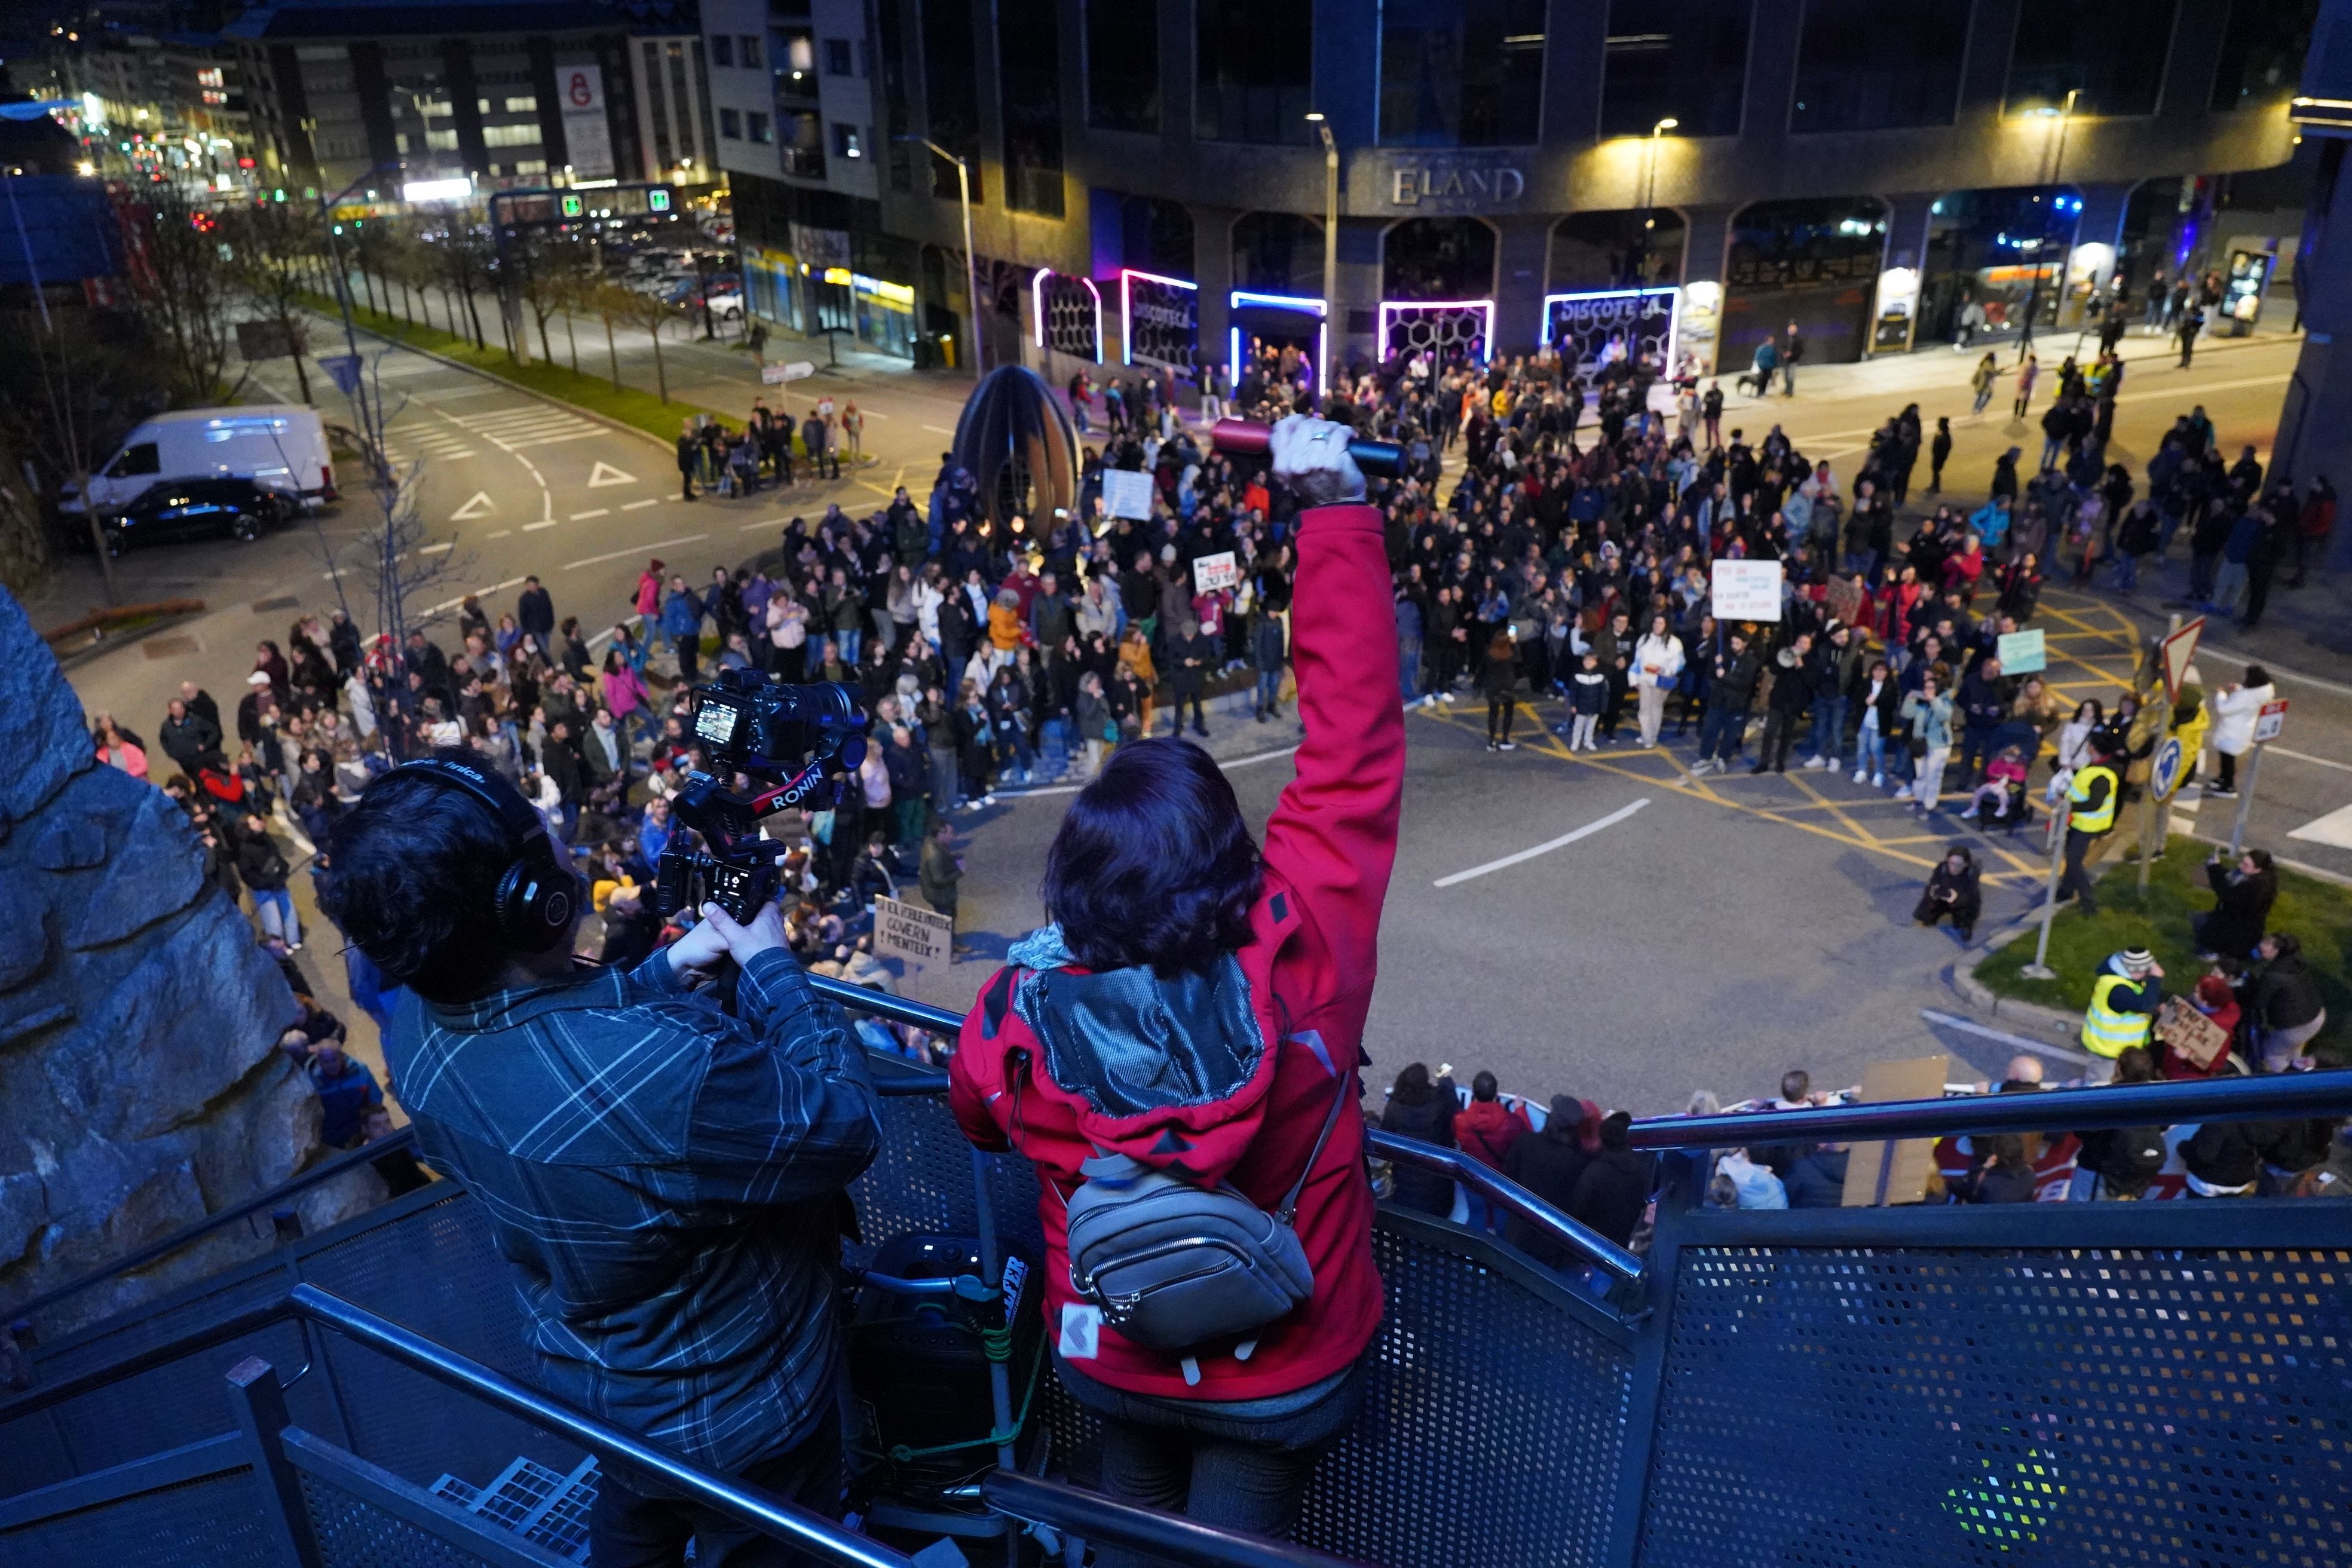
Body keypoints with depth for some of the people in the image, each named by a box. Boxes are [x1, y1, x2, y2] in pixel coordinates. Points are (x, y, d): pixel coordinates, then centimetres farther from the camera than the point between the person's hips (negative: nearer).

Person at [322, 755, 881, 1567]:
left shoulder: (414, 1033, -18)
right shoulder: (662, 1071, -44)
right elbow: (846, 1126, -27)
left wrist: (670, 968, -5)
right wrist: (773, 966, -18)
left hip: (586, 1380, 7)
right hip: (734, 1419, -6)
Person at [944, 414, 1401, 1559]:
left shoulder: (1022, 1013, -31)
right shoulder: (1296, 960, -37)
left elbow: (980, 1120, -5)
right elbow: (1355, 736, -31)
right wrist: (1335, 506, -26)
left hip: (1108, 1359, 2)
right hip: (1279, 1371, -1)